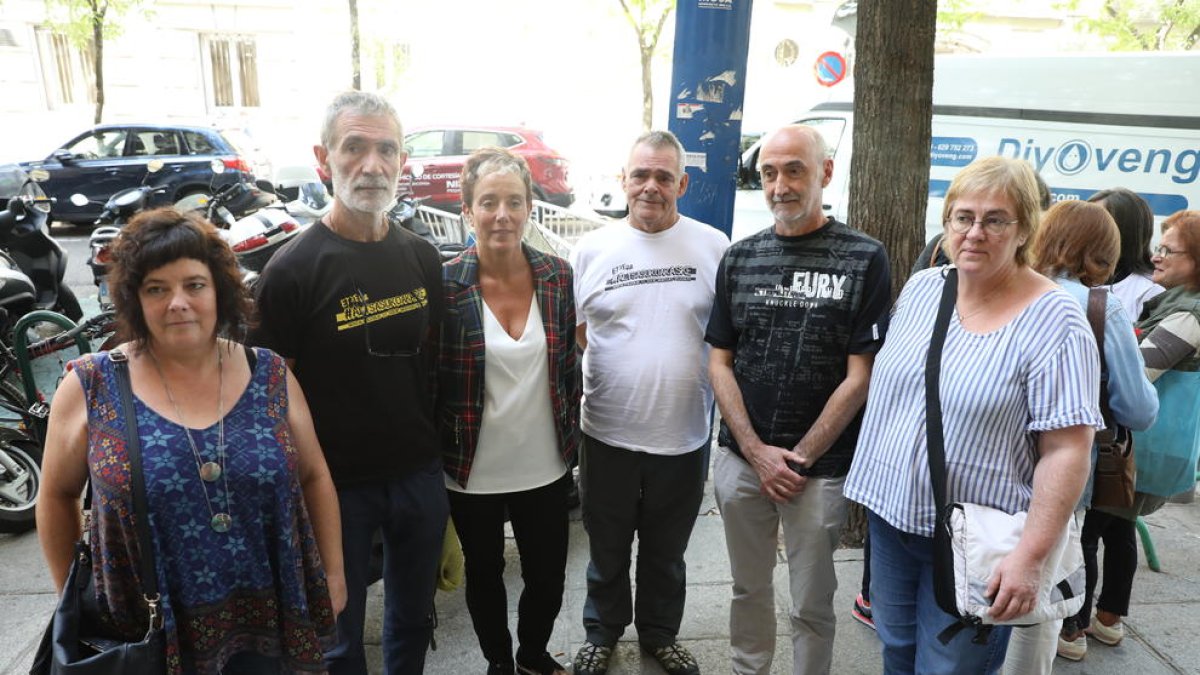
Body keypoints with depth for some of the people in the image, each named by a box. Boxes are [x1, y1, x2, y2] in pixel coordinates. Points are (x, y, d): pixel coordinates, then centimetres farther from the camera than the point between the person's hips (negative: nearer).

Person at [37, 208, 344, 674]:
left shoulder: (270, 376, -4)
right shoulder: (91, 387, -8)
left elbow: (314, 478, 4)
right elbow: (57, 496, 4)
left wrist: (333, 574, 4)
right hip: (144, 630, -1)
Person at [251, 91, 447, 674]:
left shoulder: (423, 257, 2)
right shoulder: (292, 269, -15)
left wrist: (440, 454, 8)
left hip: (421, 474, 5)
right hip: (337, 486, -4)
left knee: (413, 618, 22)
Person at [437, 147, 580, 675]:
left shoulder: (557, 275, -4)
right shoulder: (446, 285, -13)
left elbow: (567, 365, 6)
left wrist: (570, 437, 8)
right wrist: (435, 460, -6)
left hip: (545, 468, 3)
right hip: (472, 474, -2)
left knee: (548, 576, 16)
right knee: (485, 574, 19)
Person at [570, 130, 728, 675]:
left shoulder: (714, 247, -3)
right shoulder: (591, 249, -2)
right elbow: (571, 338, 3)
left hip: (684, 437, 0)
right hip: (607, 435, 0)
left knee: (666, 554, 20)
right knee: (607, 552, 19)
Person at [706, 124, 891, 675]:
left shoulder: (863, 259, -5)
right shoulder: (739, 258, 4)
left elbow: (859, 376, -8)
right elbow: (719, 363, 4)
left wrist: (800, 458, -10)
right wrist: (757, 452, -6)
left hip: (820, 467, -3)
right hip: (740, 458, 3)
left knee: (811, 604, 10)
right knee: (748, 588, 17)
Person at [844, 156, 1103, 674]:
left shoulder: (1053, 320, -15)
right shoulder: (920, 288, 3)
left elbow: (1066, 451, -17)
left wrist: (1030, 556, -22)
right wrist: (870, 483, 14)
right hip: (890, 513, 5)